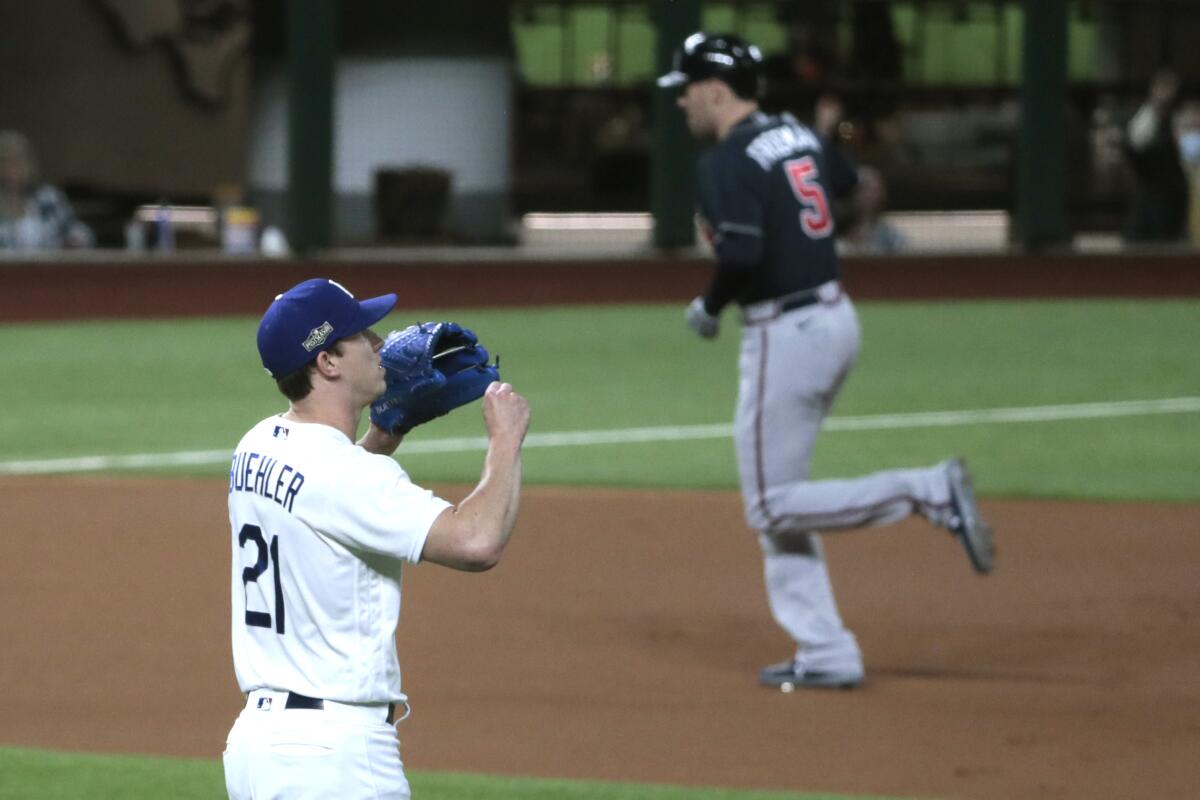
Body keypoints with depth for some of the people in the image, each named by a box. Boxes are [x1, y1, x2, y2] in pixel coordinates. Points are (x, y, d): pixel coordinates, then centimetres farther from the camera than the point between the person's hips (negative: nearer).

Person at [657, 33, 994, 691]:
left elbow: (741, 254, -26)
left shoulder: (726, 162, -15)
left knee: (773, 507, -3)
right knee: (774, 502, 14)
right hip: (836, 314, 9)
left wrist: (709, 307, -7)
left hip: (785, 333, -9)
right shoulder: (798, 135, 11)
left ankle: (929, 491, -13)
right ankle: (825, 655, 11)